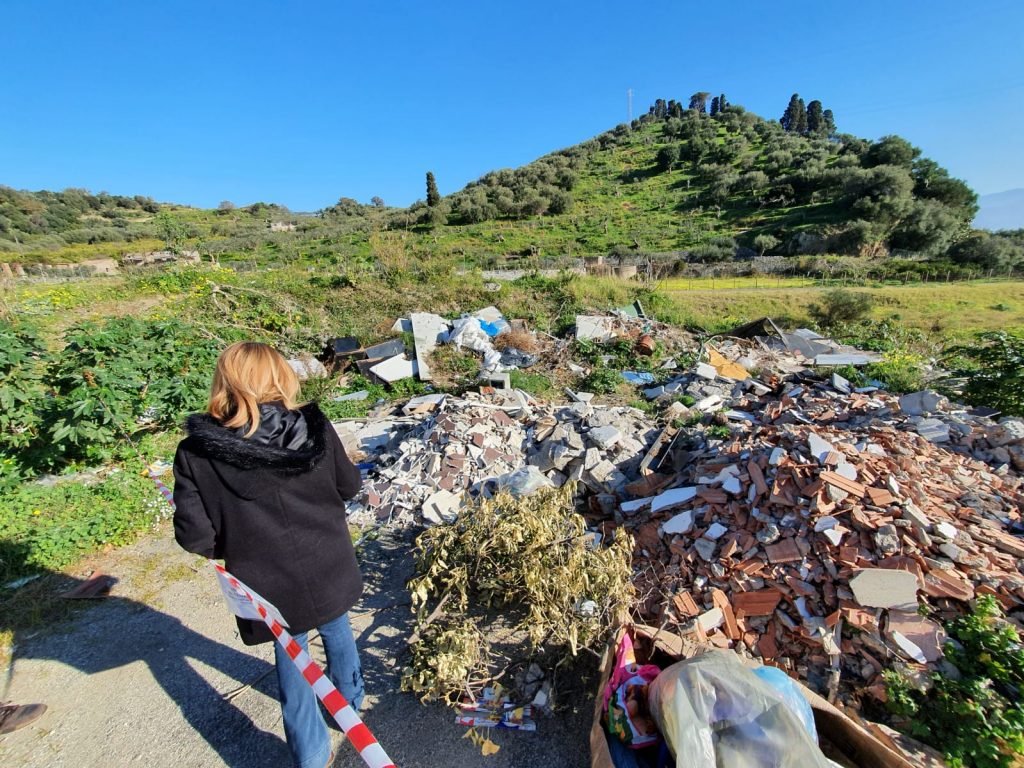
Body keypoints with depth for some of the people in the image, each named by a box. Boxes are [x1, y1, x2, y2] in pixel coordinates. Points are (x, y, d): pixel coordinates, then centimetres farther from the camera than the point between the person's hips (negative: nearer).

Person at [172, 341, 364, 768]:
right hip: (328, 569, 2)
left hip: (268, 585, -1)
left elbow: (194, 536, -13)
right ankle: (349, 701, 55)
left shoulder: (196, 454, -16)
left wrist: (230, 548, 7)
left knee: (291, 661, 24)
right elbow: (349, 486, -4)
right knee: (337, 633, 30)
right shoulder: (314, 428, -16)